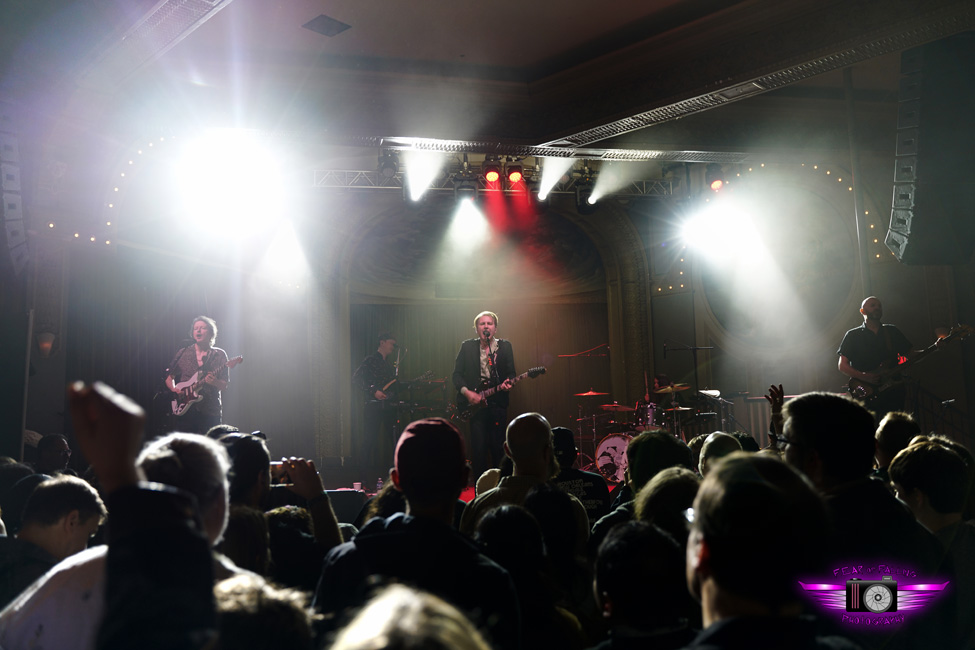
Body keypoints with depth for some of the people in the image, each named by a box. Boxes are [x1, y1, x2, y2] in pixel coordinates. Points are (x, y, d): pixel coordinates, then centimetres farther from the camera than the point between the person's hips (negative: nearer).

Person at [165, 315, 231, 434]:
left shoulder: (219, 355, 5)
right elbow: (169, 378, 16)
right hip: (186, 410, 1)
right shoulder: (183, 353, 10)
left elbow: (224, 385, 1)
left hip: (210, 412, -1)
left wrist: (214, 382, -19)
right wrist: (174, 389, -4)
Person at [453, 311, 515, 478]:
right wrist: (467, 392, -11)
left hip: (497, 403, 1)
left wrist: (506, 383, -14)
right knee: (479, 449, -5)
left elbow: (511, 373, 8)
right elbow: (457, 374, 4)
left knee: (498, 448, 1)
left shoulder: (505, 346, 8)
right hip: (474, 403, -1)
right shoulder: (467, 346, 6)